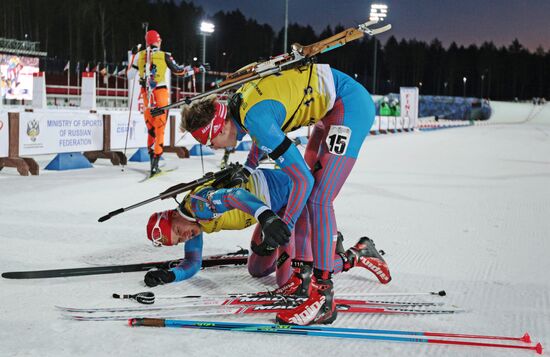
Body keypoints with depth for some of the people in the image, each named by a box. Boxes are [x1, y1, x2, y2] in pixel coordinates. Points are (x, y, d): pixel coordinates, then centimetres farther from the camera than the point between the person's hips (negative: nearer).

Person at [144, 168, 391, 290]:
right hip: (274, 208, 11)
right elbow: (192, 265, 12)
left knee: (289, 280, -13)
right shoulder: (196, 226, 6)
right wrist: (167, 276, -8)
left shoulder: (197, 205, -23)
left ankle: (357, 255, 1)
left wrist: (266, 218, -59)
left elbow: (235, 195, -41)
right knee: (257, 270, 16)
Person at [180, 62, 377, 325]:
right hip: (331, 107, 10)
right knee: (309, 193, 13)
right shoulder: (239, 101, 2)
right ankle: (301, 275, 21)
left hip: (352, 105, -10)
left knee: (318, 199, -15)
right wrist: (248, 169, 23)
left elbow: (303, 178, -24)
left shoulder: (254, 118, -25)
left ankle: (323, 298, -14)